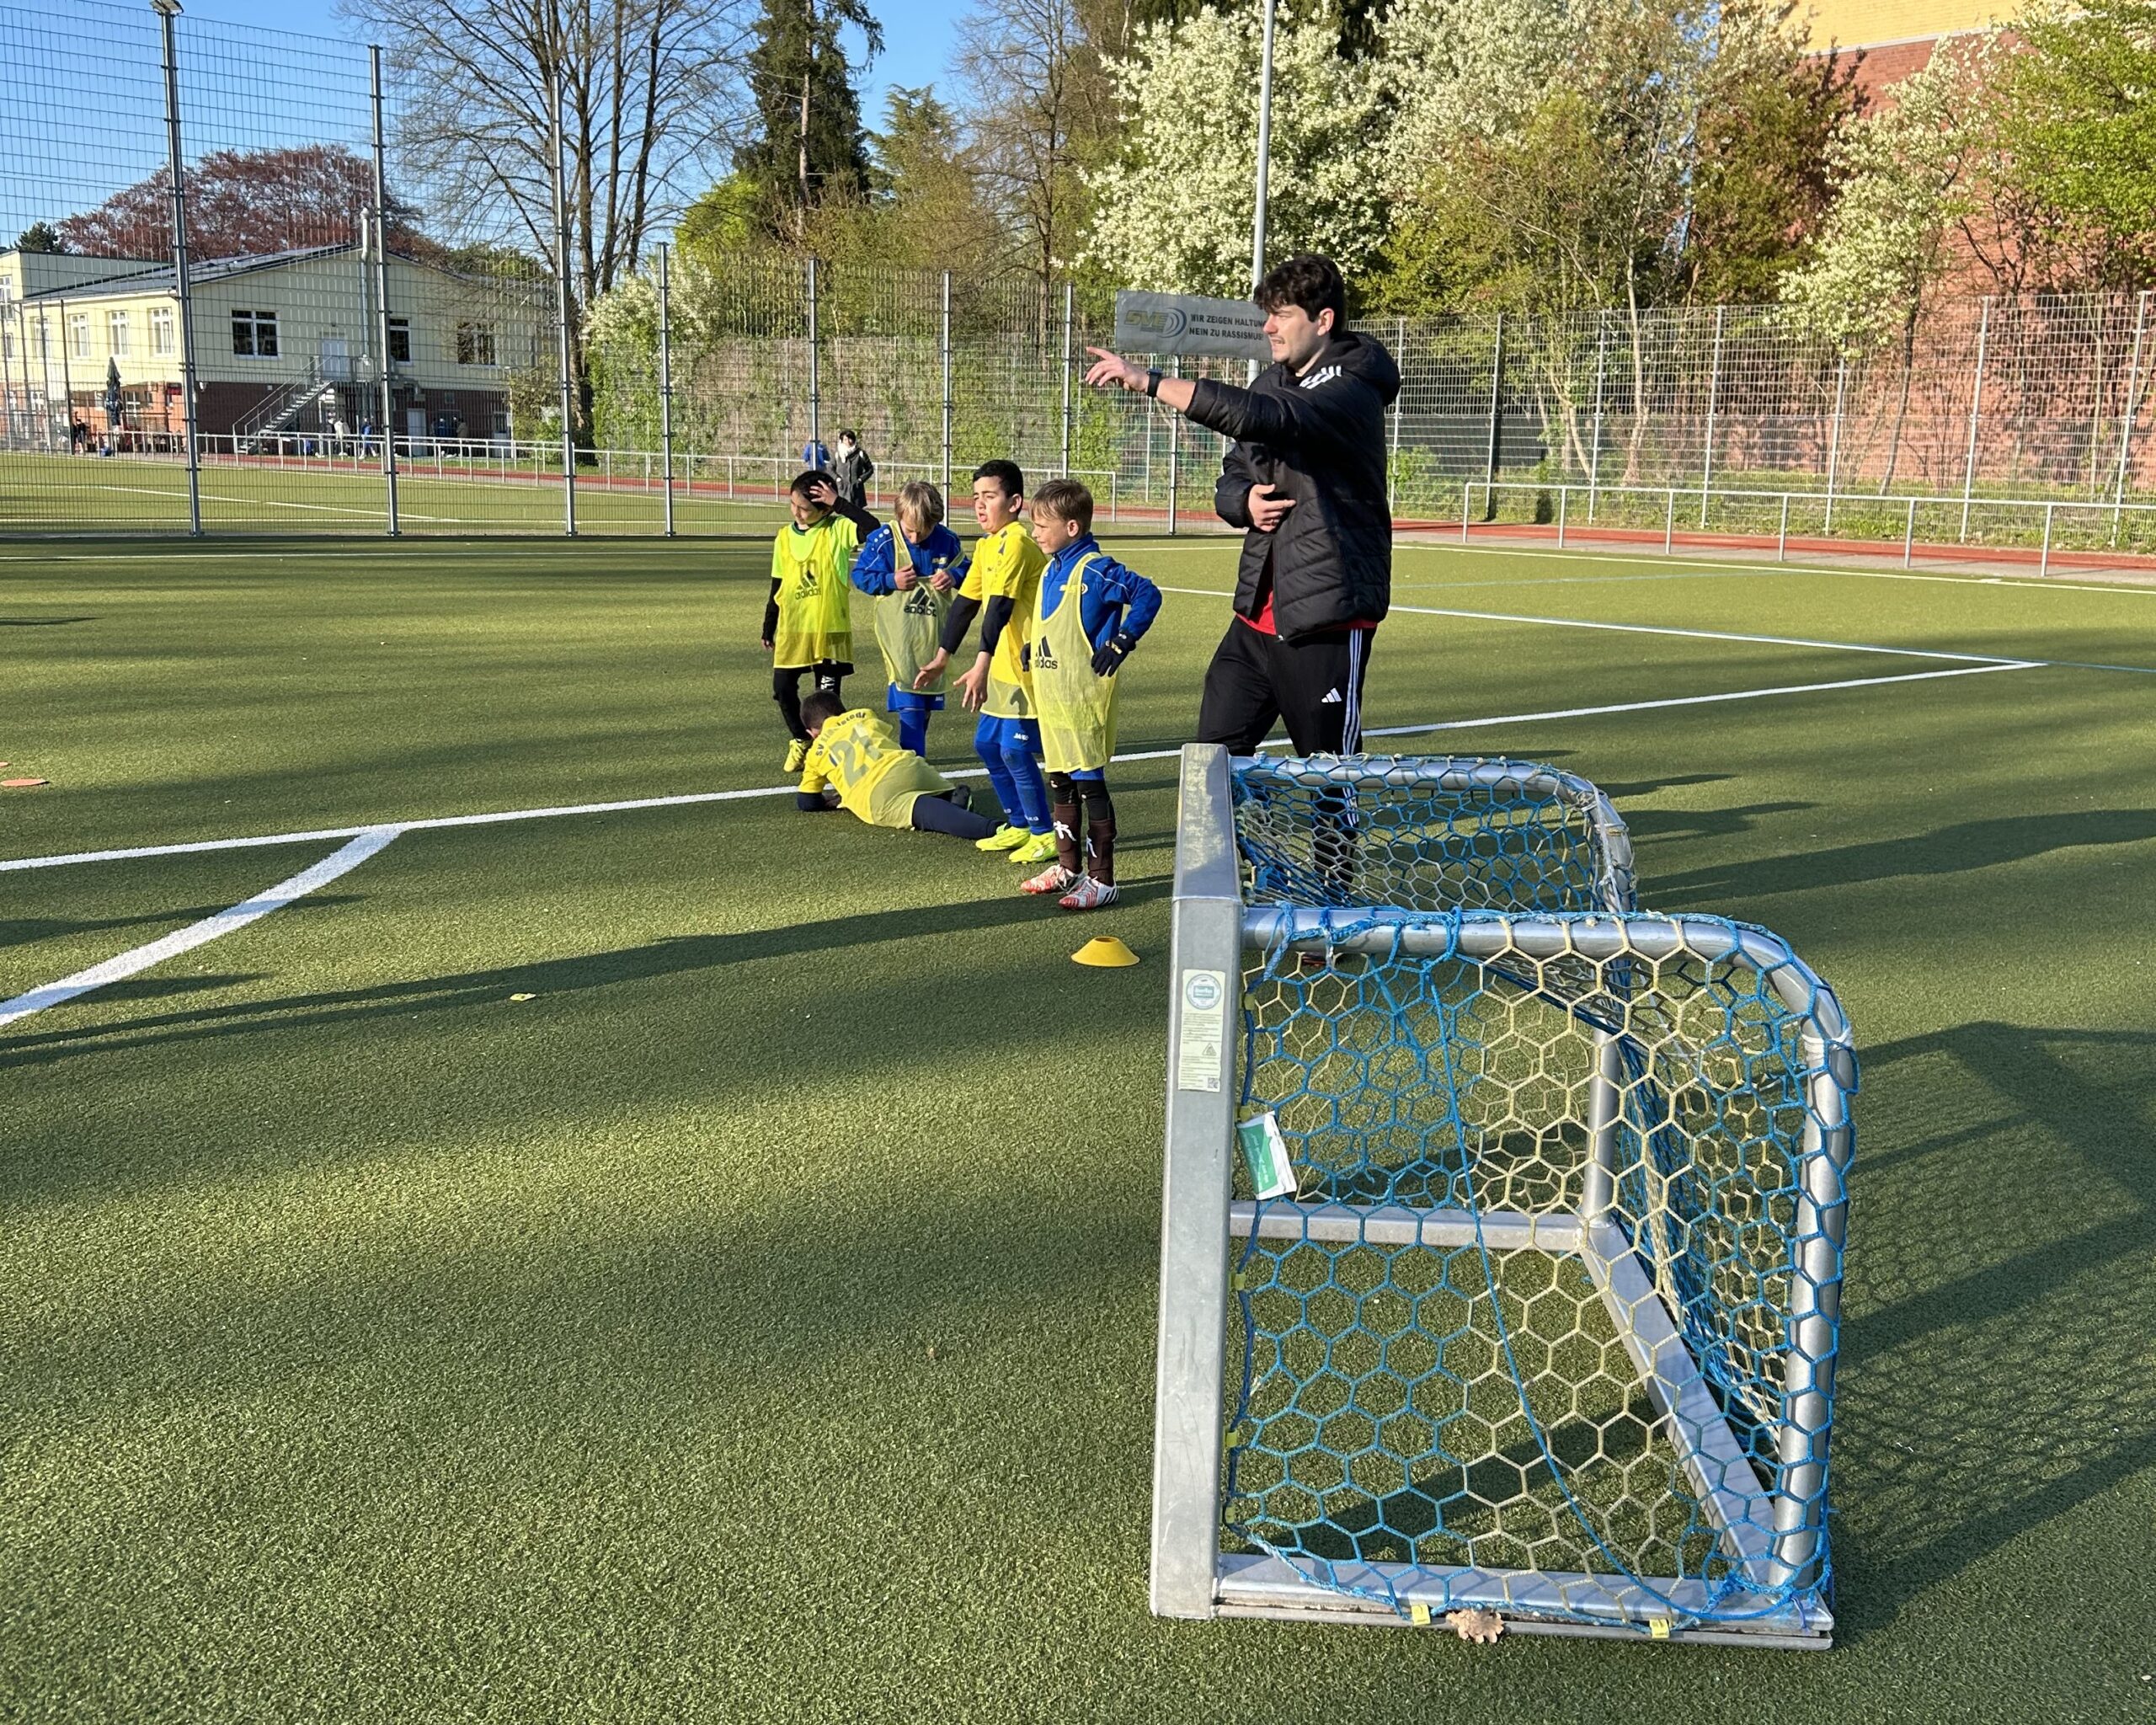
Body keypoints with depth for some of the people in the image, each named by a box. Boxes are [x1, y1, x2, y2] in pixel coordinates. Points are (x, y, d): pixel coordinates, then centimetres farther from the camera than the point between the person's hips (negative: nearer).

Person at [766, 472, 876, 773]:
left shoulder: (838, 530, -6)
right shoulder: (785, 537, 5)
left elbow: (873, 529, -26)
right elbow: (777, 586, 13)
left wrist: (839, 504, -23)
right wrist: (768, 629, 15)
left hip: (830, 627, -3)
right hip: (791, 628, 3)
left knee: (828, 694, 4)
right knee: (783, 688, 2)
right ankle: (801, 740, 25)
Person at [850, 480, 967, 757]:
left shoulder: (947, 541, -2)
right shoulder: (882, 540, -9)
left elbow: (965, 569, 12)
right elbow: (860, 575, -2)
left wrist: (953, 576, -10)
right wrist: (891, 581, -17)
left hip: (935, 633, 4)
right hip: (899, 636, -4)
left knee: (928, 700, 12)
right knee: (910, 705, -11)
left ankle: (914, 753, 27)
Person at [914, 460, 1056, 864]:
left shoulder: (1016, 542, -19)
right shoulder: (985, 546, 11)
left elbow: (1000, 606, -27)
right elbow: (966, 602, 16)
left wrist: (981, 665, -34)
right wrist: (942, 658, 17)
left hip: (1026, 667, -10)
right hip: (1002, 667, 10)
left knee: (1015, 749, -9)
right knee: (987, 744, 13)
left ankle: (1044, 835, 3)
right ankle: (1018, 825, 26)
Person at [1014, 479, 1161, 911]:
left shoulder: (1094, 570, -15)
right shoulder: (1051, 570, 12)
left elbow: (1147, 595, -19)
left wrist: (1120, 644, -18)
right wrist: (1030, 647, 15)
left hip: (1083, 698, -9)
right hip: (1051, 697, 9)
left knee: (1090, 785, -4)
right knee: (1059, 783, 15)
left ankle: (1101, 879, 2)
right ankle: (1068, 867, 27)